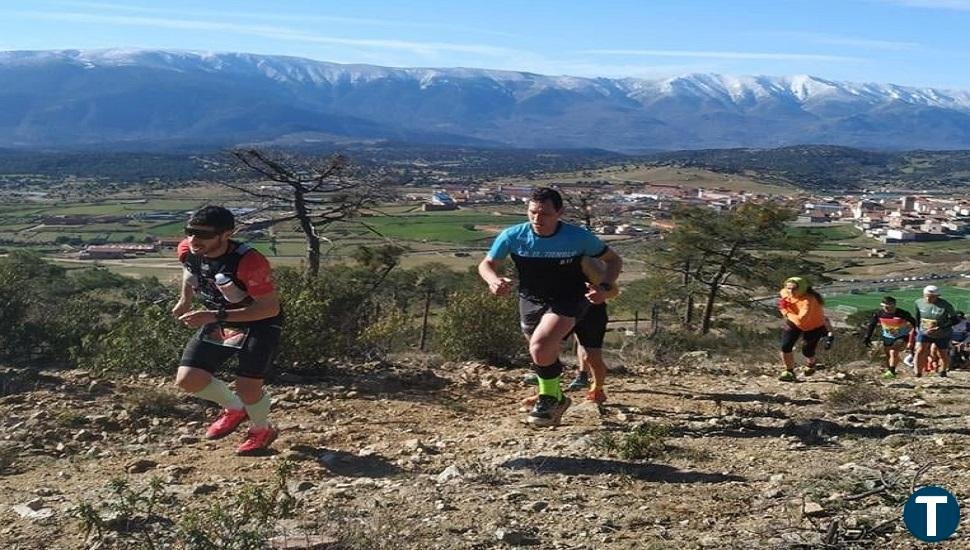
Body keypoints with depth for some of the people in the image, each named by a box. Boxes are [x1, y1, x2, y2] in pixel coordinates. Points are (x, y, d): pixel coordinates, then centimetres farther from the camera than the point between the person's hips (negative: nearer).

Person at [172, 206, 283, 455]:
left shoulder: (249, 262, -35)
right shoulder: (187, 250, -14)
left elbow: (270, 308, -32)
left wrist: (215, 316, -37)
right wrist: (185, 300, 1)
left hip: (259, 324, -6)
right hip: (217, 321, 6)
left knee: (247, 388, -11)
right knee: (187, 380, -5)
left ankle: (262, 431, 24)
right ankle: (234, 409, 25)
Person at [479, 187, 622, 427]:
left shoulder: (578, 237, -22)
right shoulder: (513, 236, -19)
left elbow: (613, 260, -6)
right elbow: (486, 264, -5)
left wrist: (606, 287, -25)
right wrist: (493, 280, -28)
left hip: (568, 301, -4)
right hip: (531, 300, 4)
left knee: (540, 348, -27)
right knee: (545, 356, 18)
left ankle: (549, 398, -1)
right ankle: (556, 400, 46)